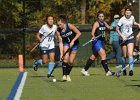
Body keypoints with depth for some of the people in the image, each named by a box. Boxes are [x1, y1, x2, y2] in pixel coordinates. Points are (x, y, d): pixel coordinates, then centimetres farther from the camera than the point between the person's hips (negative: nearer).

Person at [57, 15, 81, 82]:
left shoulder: (69, 26, -21)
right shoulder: (59, 31, -14)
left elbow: (79, 33, -16)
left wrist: (72, 41, -24)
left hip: (74, 43, -1)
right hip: (66, 43, 1)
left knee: (71, 61, -3)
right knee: (66, 58, -22)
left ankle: (68, 75, 17)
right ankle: (64, 75, -22)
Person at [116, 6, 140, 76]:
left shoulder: (132, 17, 2)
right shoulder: (122, 19, -13)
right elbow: (117, 29, -8)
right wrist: (122, 36, -18)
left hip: (130, 38, 2)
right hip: (123, 39, -2)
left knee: (130, 54, -14)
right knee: (124, 56, 6)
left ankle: (131, 69, -21)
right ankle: (123, 69, 25)